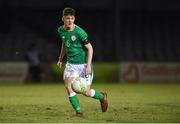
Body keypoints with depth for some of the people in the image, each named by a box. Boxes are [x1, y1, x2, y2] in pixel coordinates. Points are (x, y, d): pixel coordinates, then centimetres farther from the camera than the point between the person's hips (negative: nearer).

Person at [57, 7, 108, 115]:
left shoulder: (79, 32, -18)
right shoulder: (61, 30, 0)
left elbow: (90, 48, -13)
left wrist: (88, 65, -19)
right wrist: (61, 59, 23)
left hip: (83, 64, -5)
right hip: (70, 64, 5)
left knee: (87, 93, -2)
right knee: (68, 86, -17)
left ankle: (102, 97, 30)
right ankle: (78, 111, -7)